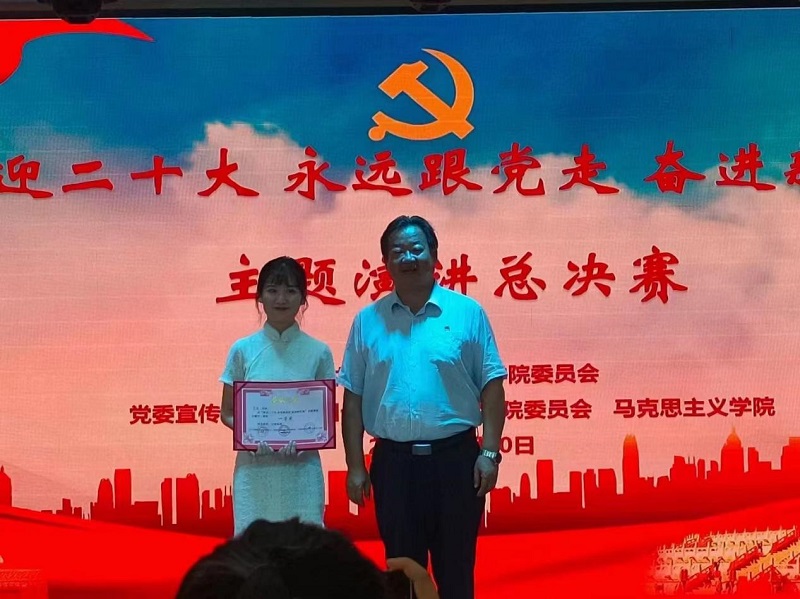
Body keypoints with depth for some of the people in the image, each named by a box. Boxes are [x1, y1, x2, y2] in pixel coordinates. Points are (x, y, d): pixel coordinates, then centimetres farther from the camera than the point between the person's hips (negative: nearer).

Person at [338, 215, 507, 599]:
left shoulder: (467, 313, 0)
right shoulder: (367, 321, 5)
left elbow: (491, 387, 1)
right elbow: (353, 397, 6)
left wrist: (489, 453, -7)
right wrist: (355, 466, 1)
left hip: (454, 456, -1)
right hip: (394, 459, 1)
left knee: (456, 568, 6)